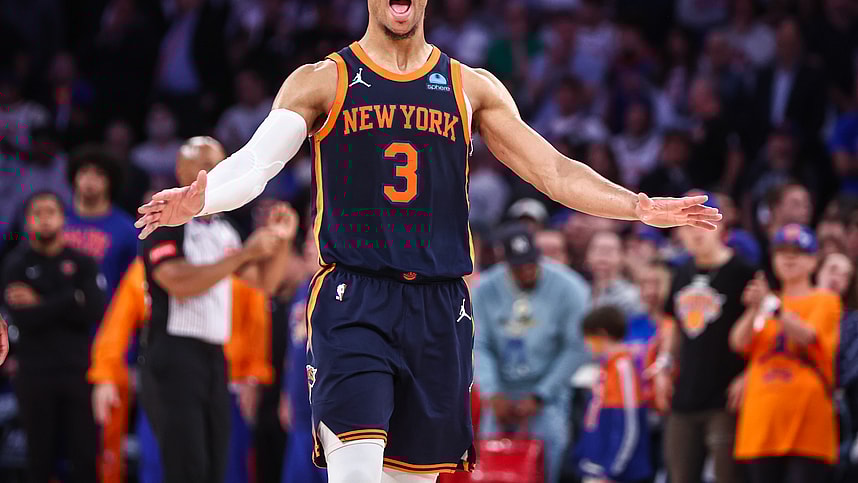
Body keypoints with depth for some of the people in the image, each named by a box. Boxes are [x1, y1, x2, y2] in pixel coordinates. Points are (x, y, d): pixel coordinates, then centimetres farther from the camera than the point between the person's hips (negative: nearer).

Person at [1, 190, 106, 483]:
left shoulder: (82, 264, 9)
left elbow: (94, 312, -7)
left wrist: (42, 305, -8)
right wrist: (70, 302, -8)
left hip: (79, 370, 1)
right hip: (35, 374, -1)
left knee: (86, 456, -3)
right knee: (40, 458, 2)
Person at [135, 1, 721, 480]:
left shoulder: (472, 89, 13)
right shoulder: (322, 83, 5)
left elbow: (554, 172, 11)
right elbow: (254, 164, -7)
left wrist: (641, 207, -2)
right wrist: (197, 200, -28)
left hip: (440, 309, 3)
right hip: (352, 303, -3)